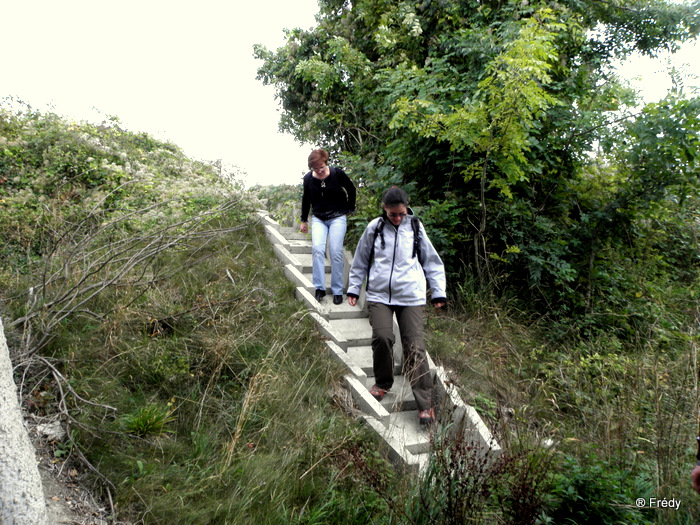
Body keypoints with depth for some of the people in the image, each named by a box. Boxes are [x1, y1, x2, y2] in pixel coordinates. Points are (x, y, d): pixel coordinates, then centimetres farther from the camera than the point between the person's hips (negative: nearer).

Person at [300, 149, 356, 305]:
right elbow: (306, 199, 14)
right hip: (318, 219, 2)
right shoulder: (308, 178, -2)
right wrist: (304, 220, 18)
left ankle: (337, 291, 1)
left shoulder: (337, 173, -10)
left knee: (336, 252, -10)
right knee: (317, 249, -18)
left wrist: (350, 209, 11)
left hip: (337, 217, -2)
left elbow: (351, 190, 7)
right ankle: (320, 288, -11)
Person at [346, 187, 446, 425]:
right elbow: (360, 260, 17)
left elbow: (432, 261, 15)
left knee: (415, 347, -6)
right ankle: (382, 383, 13)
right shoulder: (374, 228, 5)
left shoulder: (415, 227, 6)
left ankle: (425, 404, 1)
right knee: (382, 337, -17)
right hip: (379, 295, 1)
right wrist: (353, 288, 17)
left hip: (411, 297, 0)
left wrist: (438, 292, 13)